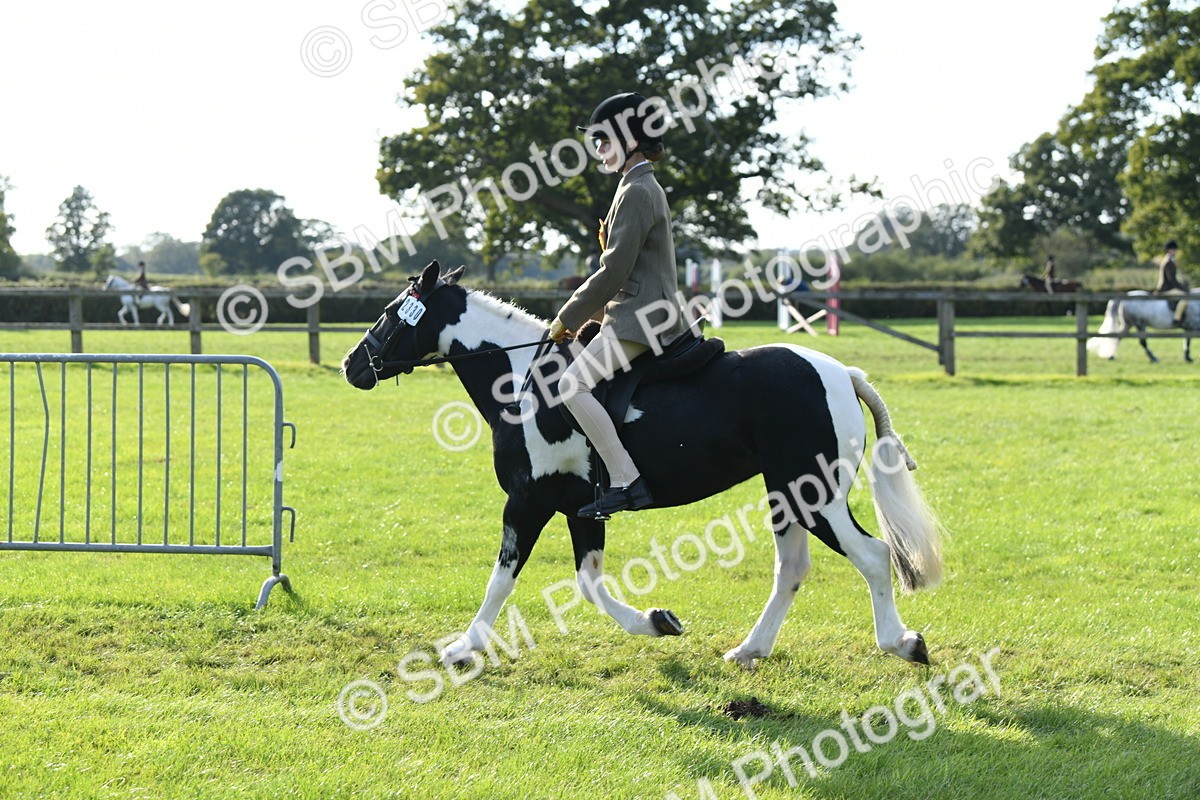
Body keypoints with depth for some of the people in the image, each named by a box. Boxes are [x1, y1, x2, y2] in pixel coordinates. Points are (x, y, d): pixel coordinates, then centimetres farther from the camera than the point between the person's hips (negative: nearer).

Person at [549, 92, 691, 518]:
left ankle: (626, 481, -25)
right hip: (645, 314, 11)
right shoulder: (644, 187, 19)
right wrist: (580, 316, 15)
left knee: (572, 384, -22)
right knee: (576, 381, 21)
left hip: (641, 319, -11)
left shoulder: (637, 193, -13)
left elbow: (615, 271, -17)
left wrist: (568, 318, -9)